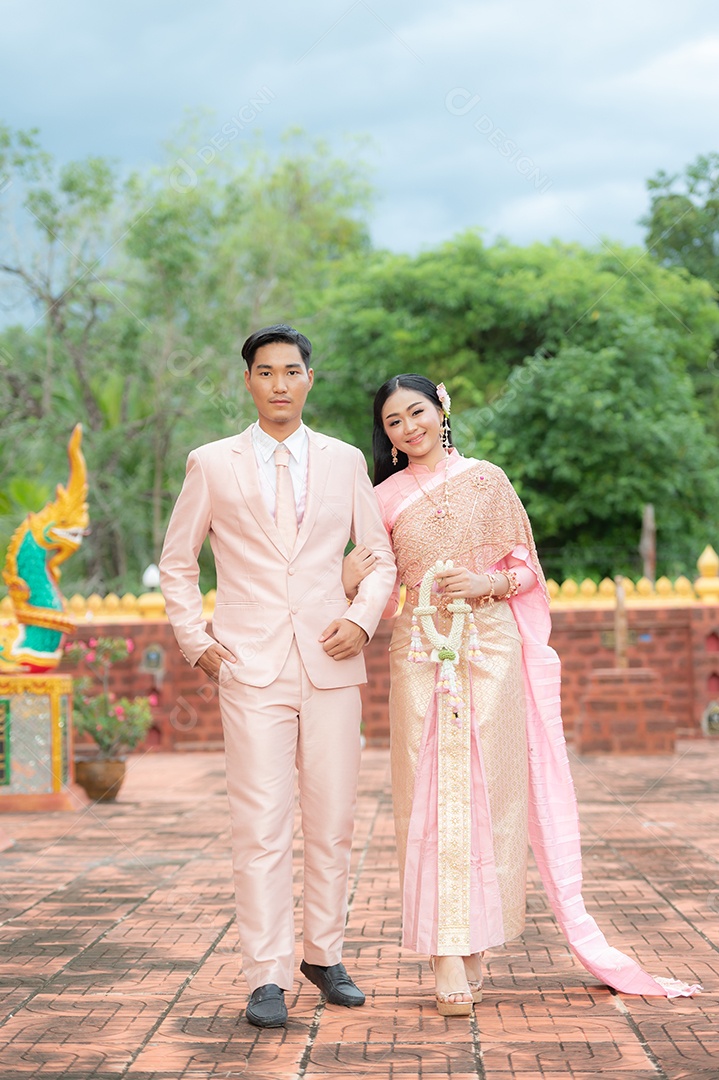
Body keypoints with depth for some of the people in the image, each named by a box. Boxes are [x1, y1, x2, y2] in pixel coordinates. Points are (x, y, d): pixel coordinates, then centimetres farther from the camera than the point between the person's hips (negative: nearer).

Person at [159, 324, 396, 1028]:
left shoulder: (345, 462, 11)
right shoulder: (211, 464, 7)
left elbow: (380, 555, 16)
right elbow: (176, 562, 14)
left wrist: (363, 619, -1)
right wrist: (195, 641, 3)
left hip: (331, 666, 2)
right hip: (251, 670, -2)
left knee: (332, 823, 5)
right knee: (261, 829, -6)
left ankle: (324, 955, 20)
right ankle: (267, 978, -1)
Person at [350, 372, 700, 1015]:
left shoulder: (487, 480, 7)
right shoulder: (384, 499, 10)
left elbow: (525, 567, 9)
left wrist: (490, 582, -10)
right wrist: (354, 581, -9)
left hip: (491, 653, 0)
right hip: (422, 659, 1)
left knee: (487, 794, -2)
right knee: (431, 798, -5)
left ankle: (476, 945, 8)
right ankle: (448, 962, -6)